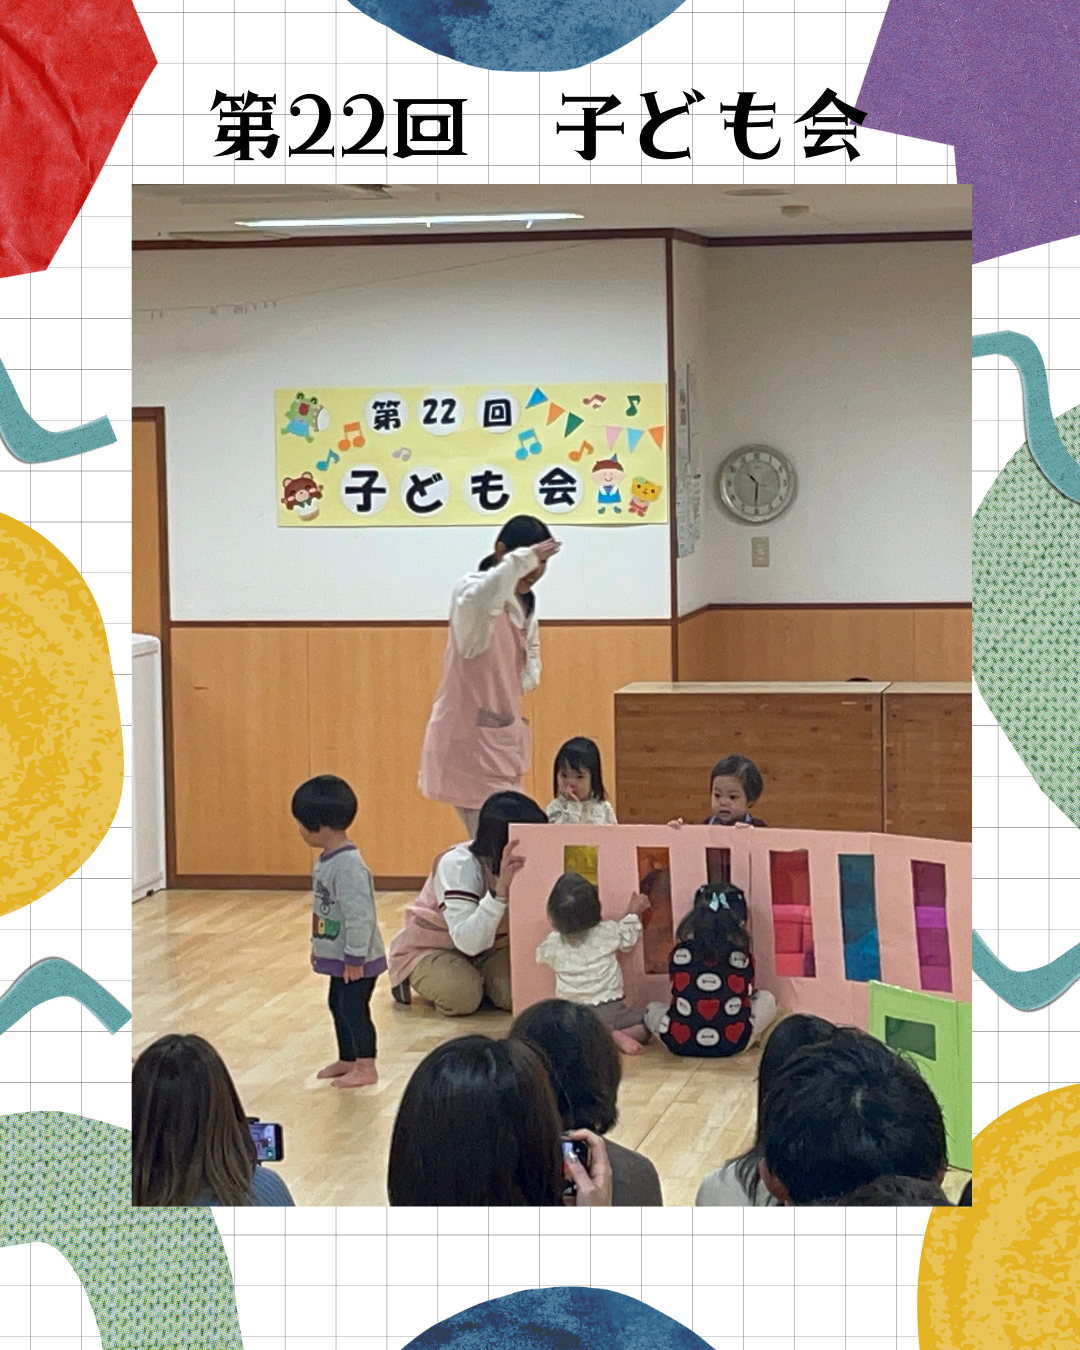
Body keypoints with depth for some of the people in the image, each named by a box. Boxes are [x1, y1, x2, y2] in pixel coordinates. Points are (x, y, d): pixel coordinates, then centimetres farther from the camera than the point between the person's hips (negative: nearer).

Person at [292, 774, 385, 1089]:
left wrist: (355, 957, -23)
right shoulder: (325, 860, 6)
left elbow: (359, 915, -27)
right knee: (338, 1005, 19)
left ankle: (366, 1067, 10)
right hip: (336, 955, 10)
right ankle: (347, 1059, 33)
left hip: (356, 960, -10)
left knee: (354, 1008, -2)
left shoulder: (348, 865, -26)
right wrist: (317, 946, 21)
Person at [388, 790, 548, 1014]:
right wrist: (501, 888, -54)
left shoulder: (527, 865, -15)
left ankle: (476, 978, 9)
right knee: (462, 996, -32)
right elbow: (469, 942, -45)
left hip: (489, 946, 4)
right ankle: (414, 979, 1)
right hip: (430, 947, -4)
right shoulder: (458, 865, -32)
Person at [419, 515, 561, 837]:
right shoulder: (474, 590, -15)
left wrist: (527, 679, 10)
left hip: (504, 737, 9)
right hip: (469, 737, -9)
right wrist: (521, 559, -38)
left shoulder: (525, 603, 11)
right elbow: (474, 602, -42)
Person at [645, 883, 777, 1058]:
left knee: (653, 1009, 32)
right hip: (732, 1045, 0)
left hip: (680, 1044, 0)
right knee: (766, 999, 23)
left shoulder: (680, 952, 3)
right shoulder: (742, 956, 1)